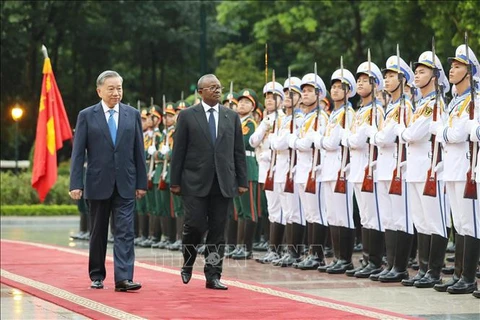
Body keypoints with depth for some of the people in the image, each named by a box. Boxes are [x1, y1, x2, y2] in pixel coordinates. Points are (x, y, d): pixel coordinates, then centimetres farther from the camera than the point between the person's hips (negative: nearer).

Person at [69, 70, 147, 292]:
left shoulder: (132, 115, 7)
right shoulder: (86, 116, 1)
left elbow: (139, 151, 7)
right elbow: (78, 153, -2)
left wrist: (141, 183, 3)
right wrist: (76, 184, -10)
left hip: (125, 185, 1)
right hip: (98, 184, -1)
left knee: (125, 232, -9)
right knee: (98, 233, 10)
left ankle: (123, 278, -14)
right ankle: (97, 276, 22)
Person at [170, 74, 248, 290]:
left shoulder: (232, 117, 10)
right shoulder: (187, 116, 2)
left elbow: (239, 151, 10)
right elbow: (178, 151, 1)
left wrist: (242, 181, 5)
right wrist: (175, 181, -3)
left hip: (223, 183, 3)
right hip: (195, 182, -3)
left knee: (218, 231, 2)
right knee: (195, 225, -7)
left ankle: (213, 276, 8)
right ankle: (187, 264, 20)